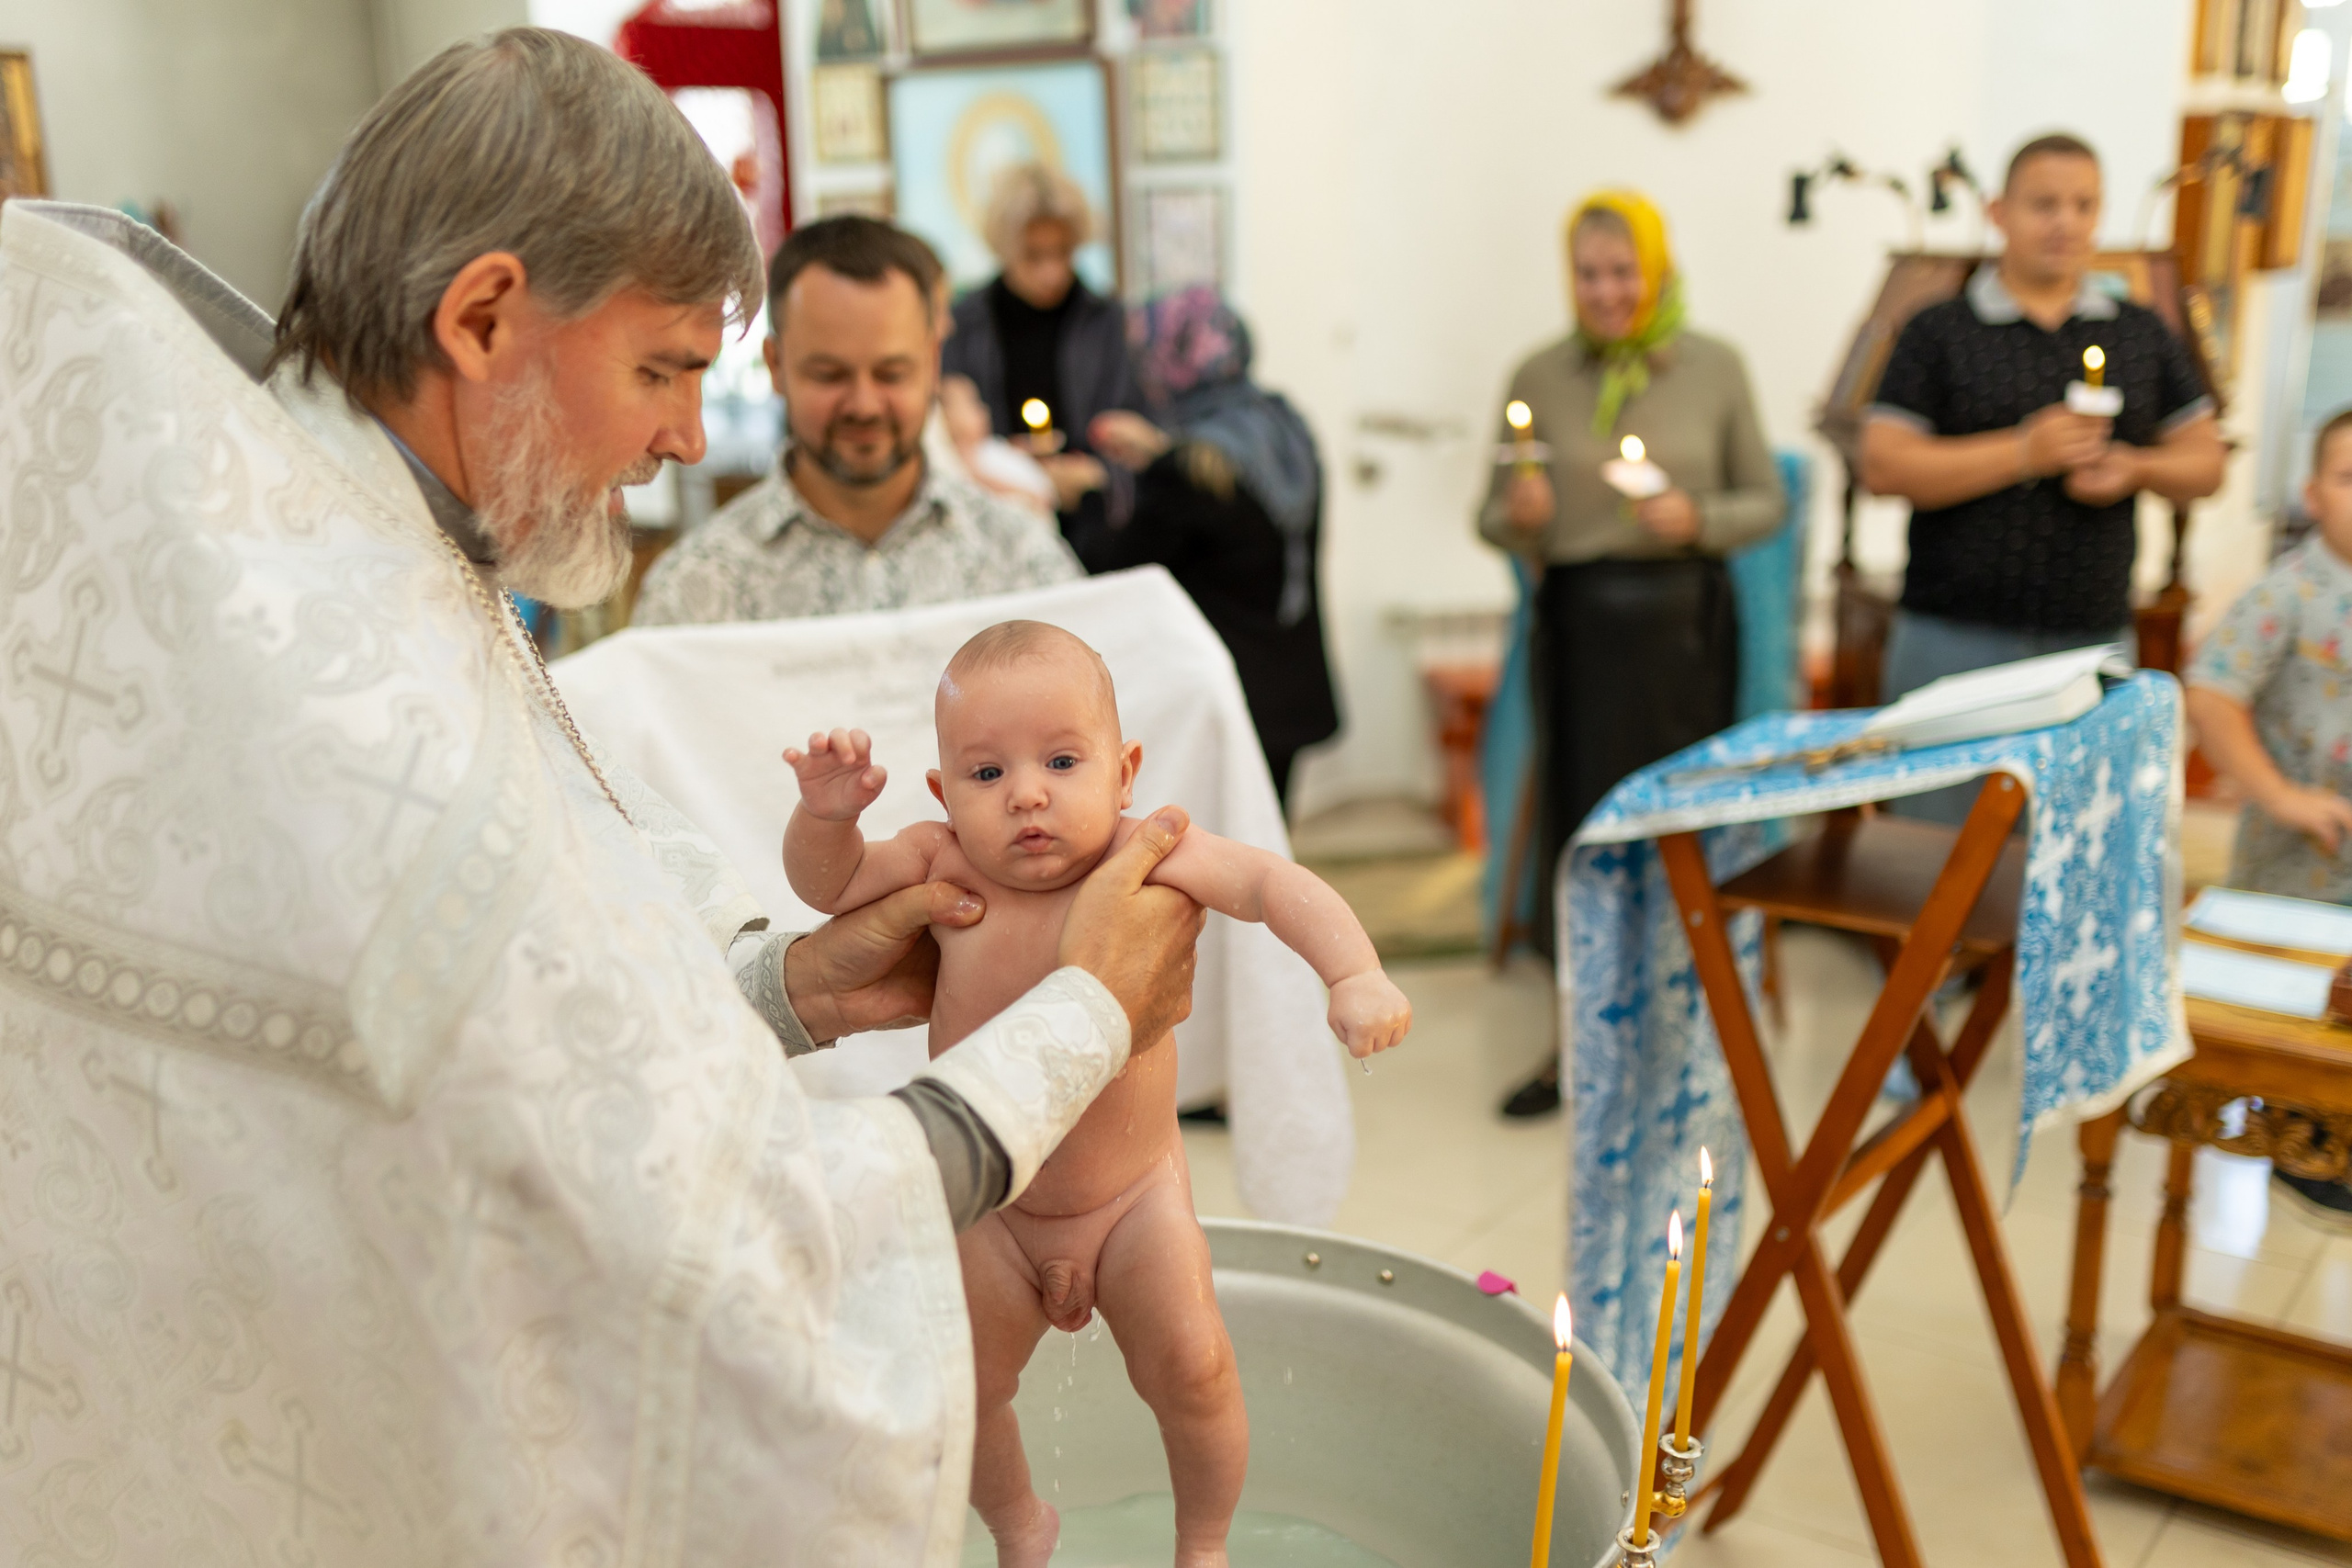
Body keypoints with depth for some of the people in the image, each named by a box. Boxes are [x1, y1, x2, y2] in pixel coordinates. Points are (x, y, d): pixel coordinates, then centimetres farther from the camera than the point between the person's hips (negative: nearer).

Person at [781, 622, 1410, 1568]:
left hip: (1133, 1194, -2)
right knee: (963, 1388, 9)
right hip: (990, 1208, 2)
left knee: (1191, 1366, -7)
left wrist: (1356, 976, -41)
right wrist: (826, 813, -28)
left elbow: (1273, 884, -26)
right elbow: (826, 884, -7)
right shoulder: (943, 866, -16)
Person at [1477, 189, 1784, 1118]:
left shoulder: (1713, 369, 3)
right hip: (1579, 618, 0)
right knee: (1580, 817, 1)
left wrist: (1700, 519, -13)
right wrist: (1518, 516, -16)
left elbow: (1767, 500, 7)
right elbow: (1495, 519, 7)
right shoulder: (1539, 377, 4)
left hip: (1683, 617, 0)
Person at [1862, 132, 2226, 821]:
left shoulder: (2143, 335, 14)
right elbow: (1882, 466, -7)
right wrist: (2025, 452, -15)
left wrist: (2132, 469, -6)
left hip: (2095, 641, 3)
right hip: (1955, 637, -3)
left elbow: (2205, 463, 16)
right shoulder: (1939, 332, 2)